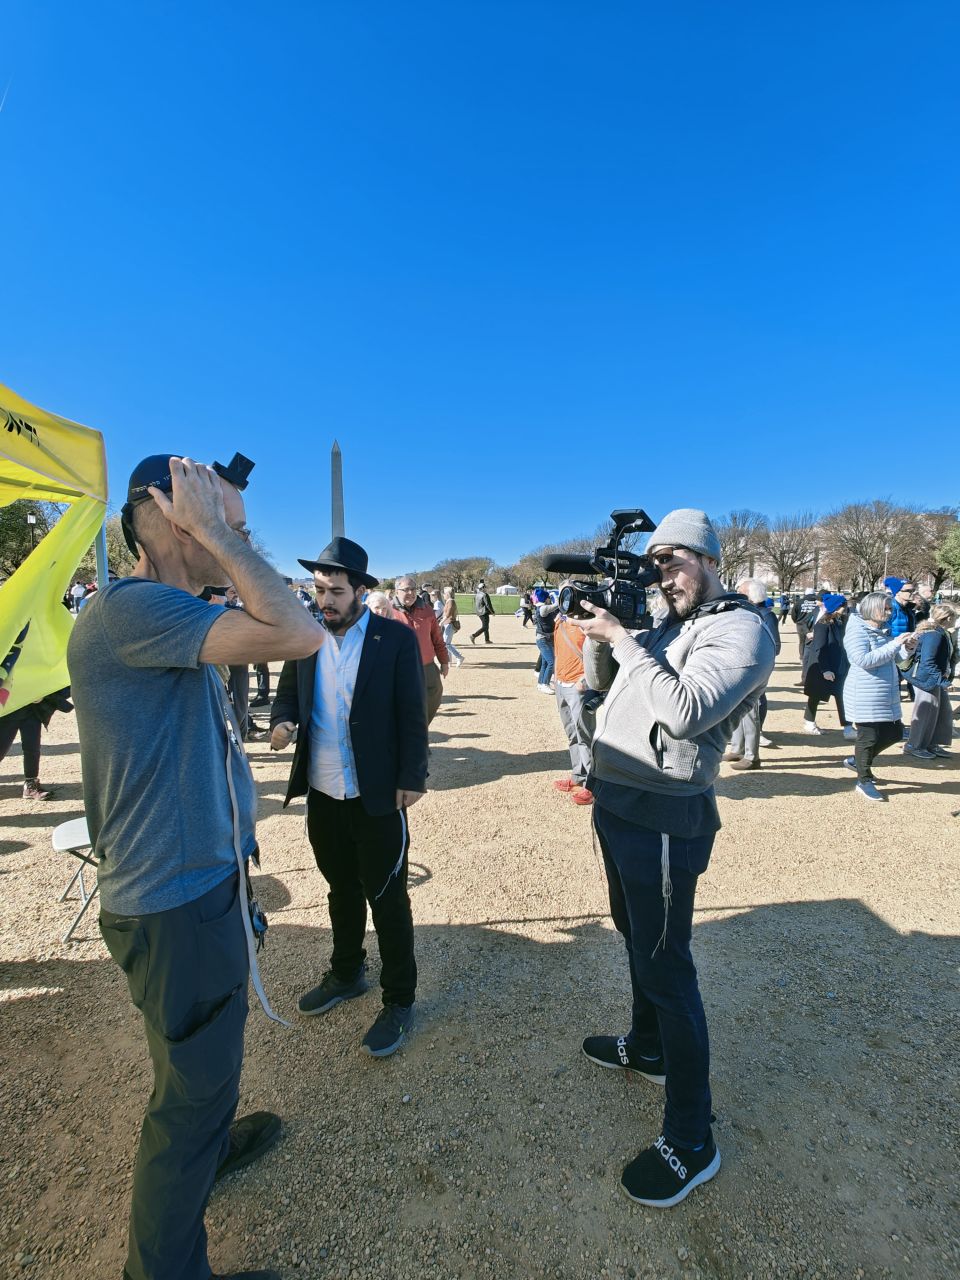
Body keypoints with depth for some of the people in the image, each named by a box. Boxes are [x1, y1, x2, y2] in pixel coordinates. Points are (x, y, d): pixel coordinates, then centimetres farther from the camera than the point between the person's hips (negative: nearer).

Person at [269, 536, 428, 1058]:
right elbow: (288, 693, 9)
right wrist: (282, 721, -13)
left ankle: (399, 999, 29)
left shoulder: (396, 638, -11)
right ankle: (346, 974, 45)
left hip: (377, 797, -5)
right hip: (322, 794, 5)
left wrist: (412, 779, -11)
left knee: (387, 899, 9)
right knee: (342, 889, 23)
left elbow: (412, 715, -9)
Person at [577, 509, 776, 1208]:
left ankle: (691, 1142, 20)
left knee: (665, 965, 1)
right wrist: (600, 635, -4)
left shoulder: (741, 629, -14)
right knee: (635, 933, 24)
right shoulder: (663, 626, 12)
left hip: (664, 818, -9)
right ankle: (647, 1047, 48)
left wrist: (622, 639, -23)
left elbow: (688, 710, -29)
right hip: (616, 803, 9)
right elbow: (600, 681, 14)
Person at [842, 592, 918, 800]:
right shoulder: (857, 631, -14)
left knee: (894, 733, 14)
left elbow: (894, 658, 18)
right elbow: (864, 660, -26)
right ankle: (863, 781, 15)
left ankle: (857, 760, 32)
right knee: (869, 736, 0)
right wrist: (895, 644, -25)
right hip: (865, 695, -8)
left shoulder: (884, 630, 10)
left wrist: (907, 648, -3)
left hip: (887, 694, 8)